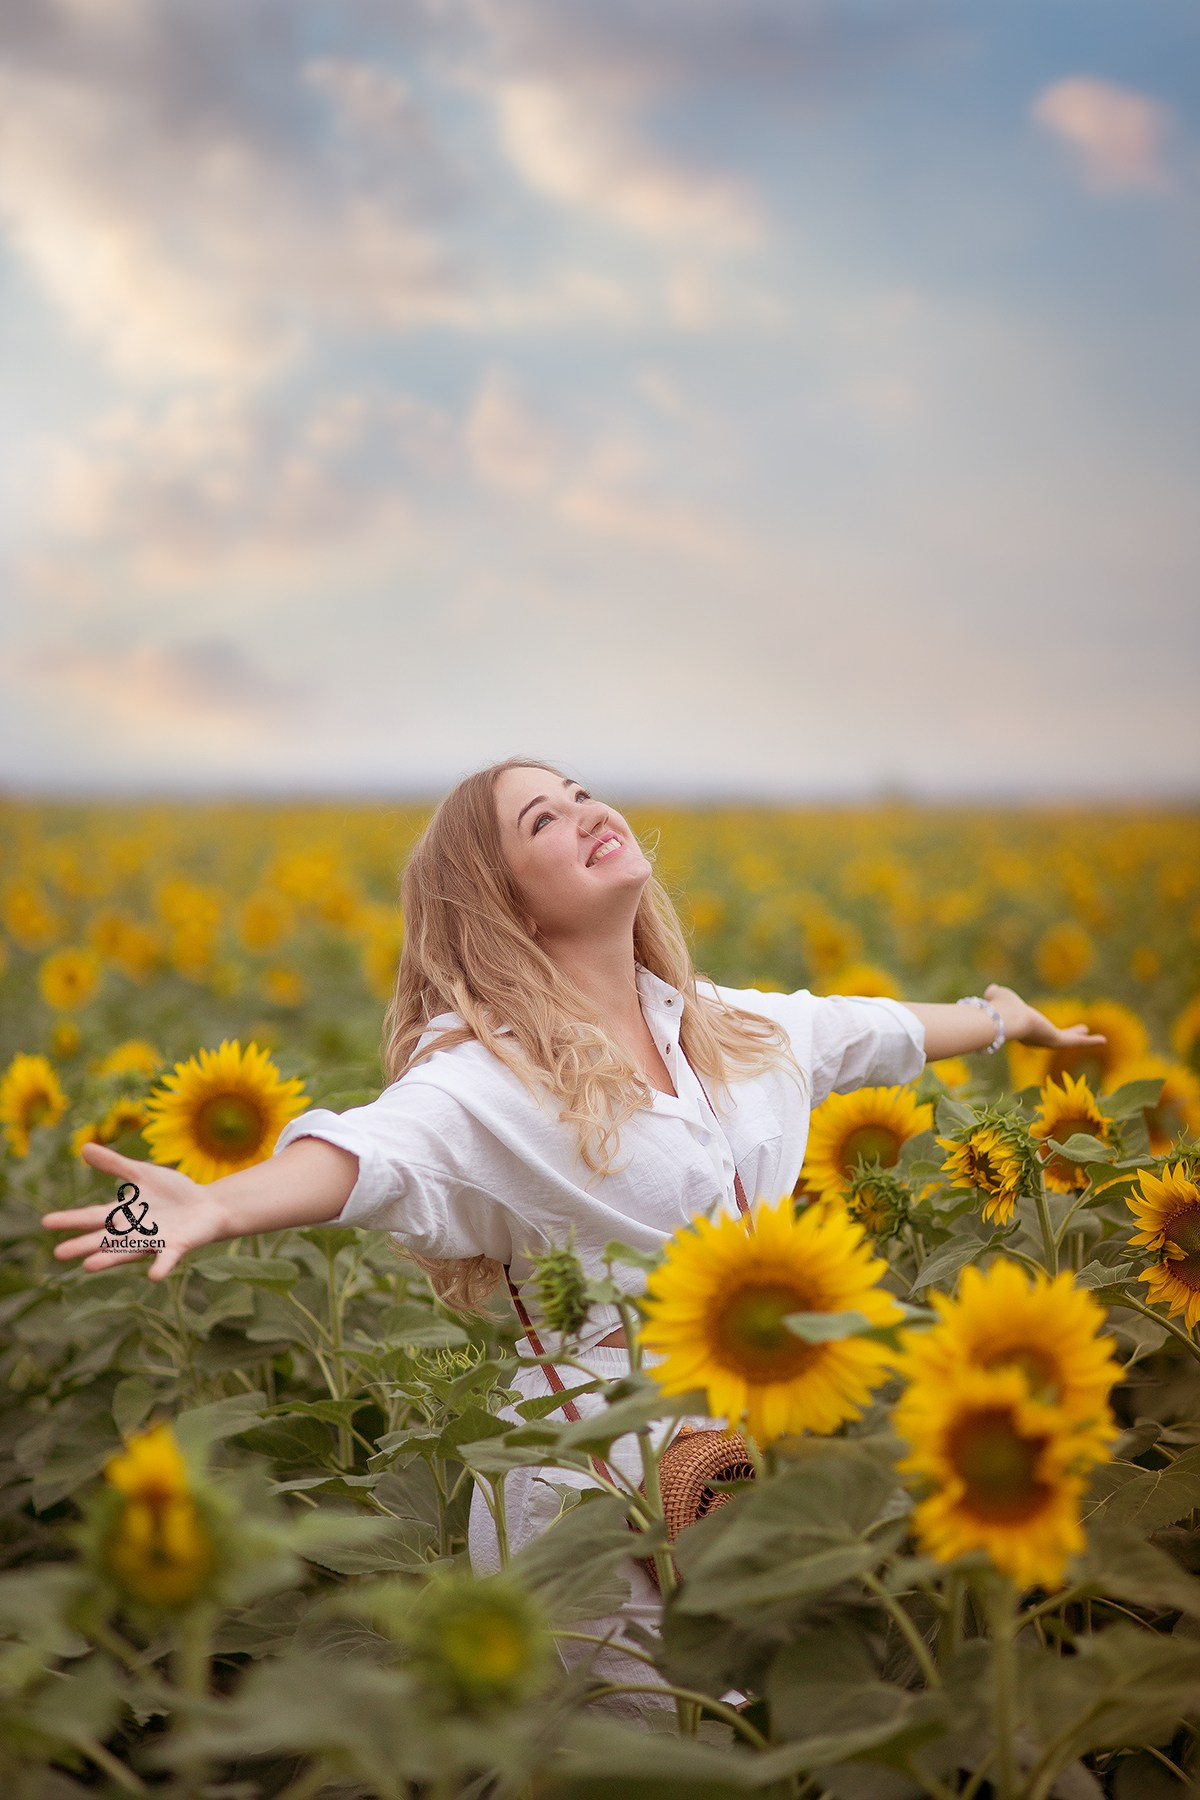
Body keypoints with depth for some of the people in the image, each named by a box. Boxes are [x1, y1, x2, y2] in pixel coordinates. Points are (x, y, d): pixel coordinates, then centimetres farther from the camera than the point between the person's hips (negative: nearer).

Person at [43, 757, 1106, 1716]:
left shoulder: (737, 1027, 7)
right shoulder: (487, 1071, -15)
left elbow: (867, 1031, 26)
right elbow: (378, 1150, -34)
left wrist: (1007, 1020, 42)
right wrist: (225, 1205, -55)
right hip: (608, 1470, -6)